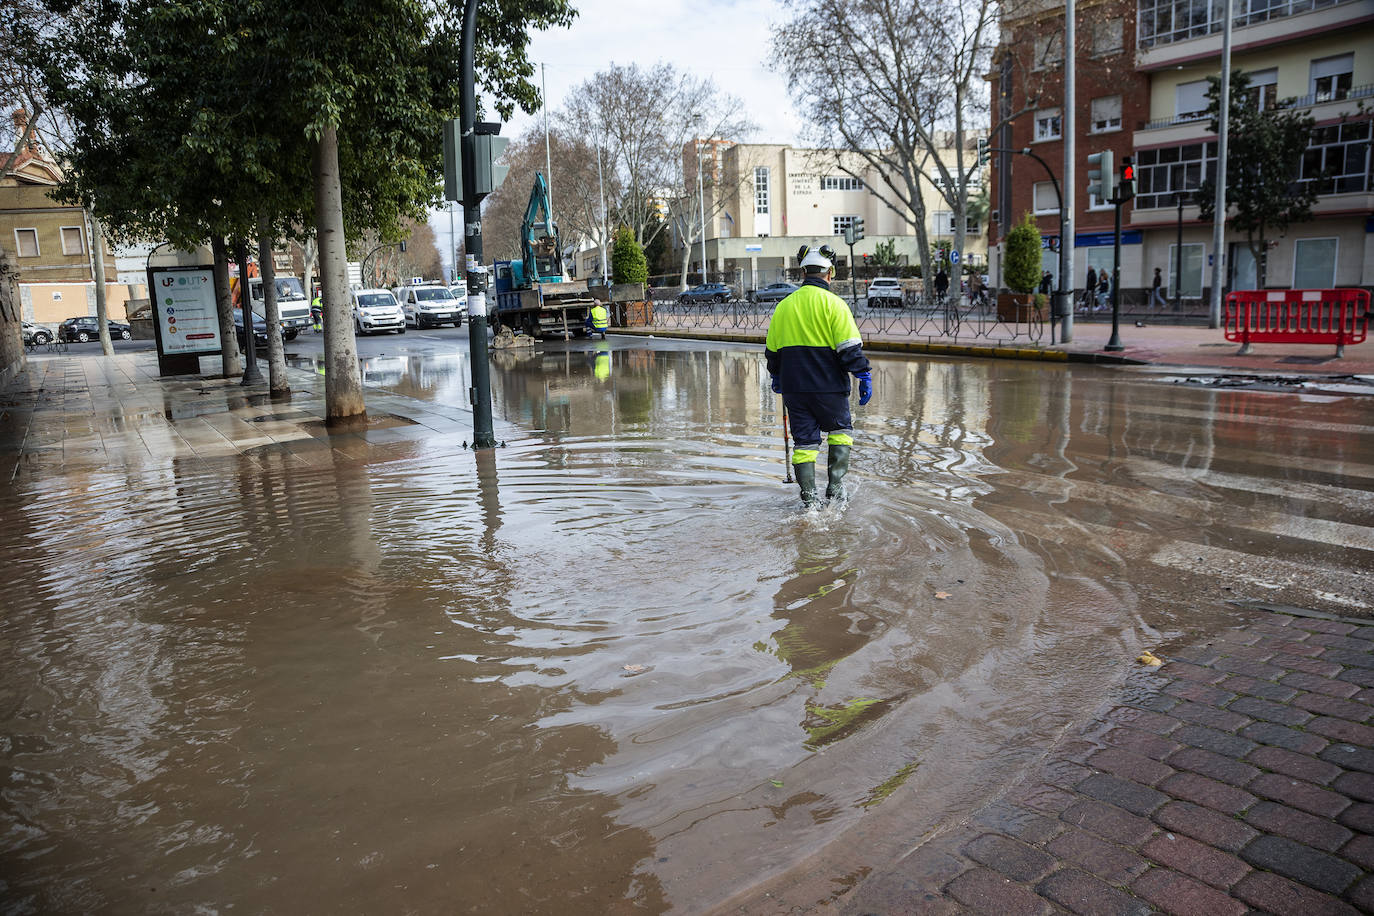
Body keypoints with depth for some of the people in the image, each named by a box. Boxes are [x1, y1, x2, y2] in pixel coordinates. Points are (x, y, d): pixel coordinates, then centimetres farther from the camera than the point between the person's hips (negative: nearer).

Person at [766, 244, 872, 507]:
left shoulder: (784, 305, 8)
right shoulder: (832, 303, -8)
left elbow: (772, 349, 16)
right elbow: (850, 347, -13)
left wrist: (776, 376, 30)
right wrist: (864, 376, -6)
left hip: (793, 386, 4)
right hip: (828, 384, -4)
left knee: (804, 438, 10)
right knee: (841, 428, 16)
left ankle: (808, 494, 9)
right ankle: (834, 485, 8)